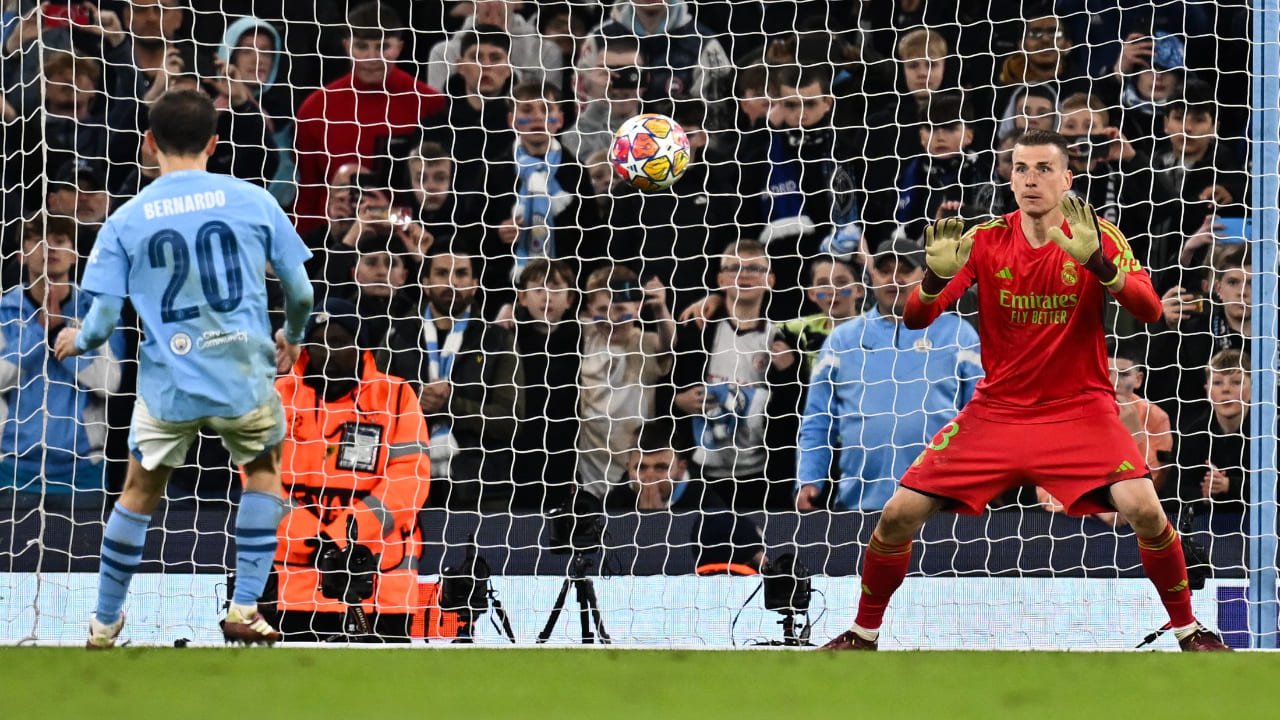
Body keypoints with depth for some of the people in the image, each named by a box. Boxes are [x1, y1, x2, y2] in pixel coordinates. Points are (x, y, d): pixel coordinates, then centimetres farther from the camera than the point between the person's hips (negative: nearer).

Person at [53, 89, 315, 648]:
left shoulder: (125, 221, -2)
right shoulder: (253, 202, -1)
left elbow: (102, 321, -3)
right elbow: (300, 292, 2)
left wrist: (76, 341, 20)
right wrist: (292, 335, 24)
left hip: (168, 387, 0)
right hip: (245, 378, 0)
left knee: (139, 493, 20)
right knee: (263, 470, 25)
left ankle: (104, 625, 28)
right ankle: (244, 611, 17)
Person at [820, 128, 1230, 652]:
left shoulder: (1097, 236, -6)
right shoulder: (986, 241, -3)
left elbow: (1149, 309, -20)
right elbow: (915, 318, -9)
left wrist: (1097, 262, -38)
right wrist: (937, 276, -31)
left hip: (1080, 409, -2)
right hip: (997, 409, 2)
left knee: (1143, 509, -24)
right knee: (899, 513, -8)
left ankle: (1186, 627, -2)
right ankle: (864, 632, 14)